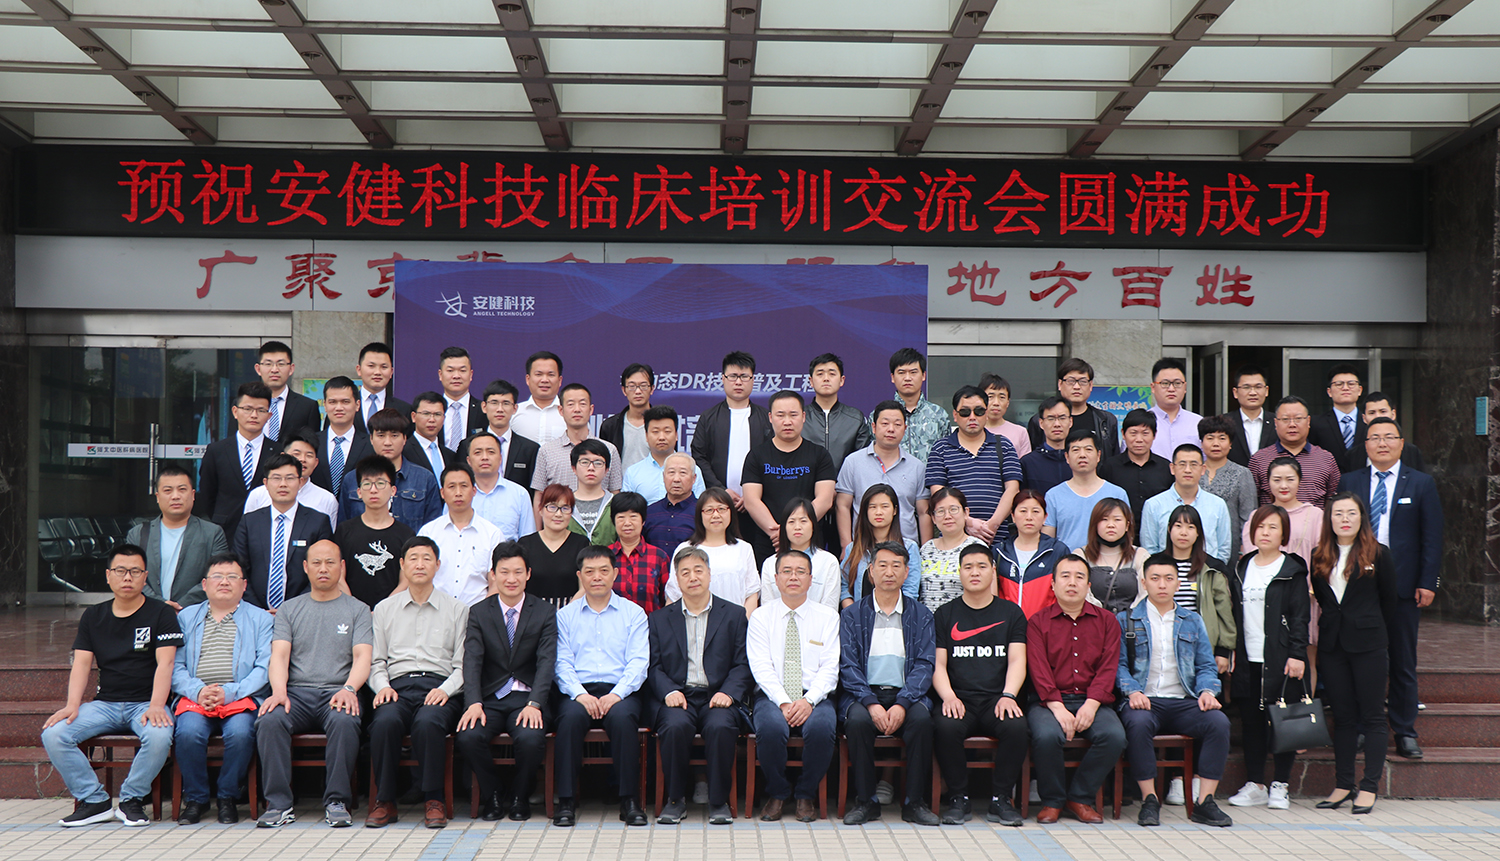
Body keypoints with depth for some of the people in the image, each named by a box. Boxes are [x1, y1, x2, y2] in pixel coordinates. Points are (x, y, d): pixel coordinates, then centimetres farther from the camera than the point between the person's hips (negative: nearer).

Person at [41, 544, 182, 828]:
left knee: (159, 736, -35)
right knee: (53, 734, -20)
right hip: (104, 703, 4)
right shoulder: (93, 616, 15)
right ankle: (94, 801, -8)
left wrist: (156, 706, -23)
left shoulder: (161, 614, 3)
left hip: (145, 703, -4)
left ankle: (131, 799, -10)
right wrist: (72, 705, -10)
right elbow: (81, 664, 8)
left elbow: (165, 663, -8)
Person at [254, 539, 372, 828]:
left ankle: (337, 802, -26)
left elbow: (362, 657, 2)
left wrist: (348, 689, -18)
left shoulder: (358, 610, 15)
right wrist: (279, 691, -14)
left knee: (345, 721, -36)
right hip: (297, 691, 2)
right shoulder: (289, 609, 20)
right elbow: (279, 655, 6)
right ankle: (278, 804, -25)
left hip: (337, 691, -2)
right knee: (269, 720, -31)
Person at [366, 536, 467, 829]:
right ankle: (385, 800, -19)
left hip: (439, 688, -1)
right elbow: (376, 661, 16)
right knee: (385, 721, -33)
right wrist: (382, 686, -4)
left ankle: (433, 800, -23)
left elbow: (463, 665, 8)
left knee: (428, 722, -36)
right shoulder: (384, 609, 21)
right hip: (397, 687, 2)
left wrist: (445, 689, -10)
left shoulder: (457, 609, 15)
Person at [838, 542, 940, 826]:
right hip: (864, 693, 0)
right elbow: (848, 666, 0)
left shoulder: (920, 615, 12)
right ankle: (865, 800, -17)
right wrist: (871, 704, -18)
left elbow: (924, 664, 1)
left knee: (922, 719, -31)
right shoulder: (852, 614, 10)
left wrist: (902, 704, -16)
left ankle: (914, 802, -17)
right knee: (858, 720, -33)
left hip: (906, 693, 1)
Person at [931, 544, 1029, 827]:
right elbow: (938, 664, 7)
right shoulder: (945, 614, 14)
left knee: (1017, 726, -32)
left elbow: (1017, 660, 5)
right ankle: (959, 798, -14)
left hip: (997, 700, 0)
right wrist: (949, 697, -13)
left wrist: (1008, 696, -14)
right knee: (945, 726, -33)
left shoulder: (1011, 612, 15)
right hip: (960, 699, 0)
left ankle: (1000, 798, -14)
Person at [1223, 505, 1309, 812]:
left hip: (1279, 659, -4)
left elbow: (1299, 616, -4)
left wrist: (1297, 655, -12)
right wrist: (1230, 652, 9)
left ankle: (1279, 786, 10)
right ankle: (1255, 785, 15)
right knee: (1251, 722, 7)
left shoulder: (1292, 570, 0)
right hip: (1248, 660, 4)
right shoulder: (1241, 569, 13)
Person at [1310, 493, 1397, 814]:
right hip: (1331, 646, 3)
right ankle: (1343, 784, 14)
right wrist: (1333, 624, 7)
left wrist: (1373, 632, 6)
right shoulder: (1319, 557, 8)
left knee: (1372, 716, 0)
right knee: (1342, 716, 8)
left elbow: (1388, 601, 5)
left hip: (1368, 646, -3)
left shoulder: (1379, 554, 0)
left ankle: (1369, 787, 2)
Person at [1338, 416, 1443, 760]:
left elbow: (1433, 537, 2)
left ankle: (1405, 732, 15)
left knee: (1403, 662, 6)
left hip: (1403, 587, -1)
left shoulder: (1421, 483, 5)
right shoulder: (1349, 483, 8)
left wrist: (1428, 583, -6)